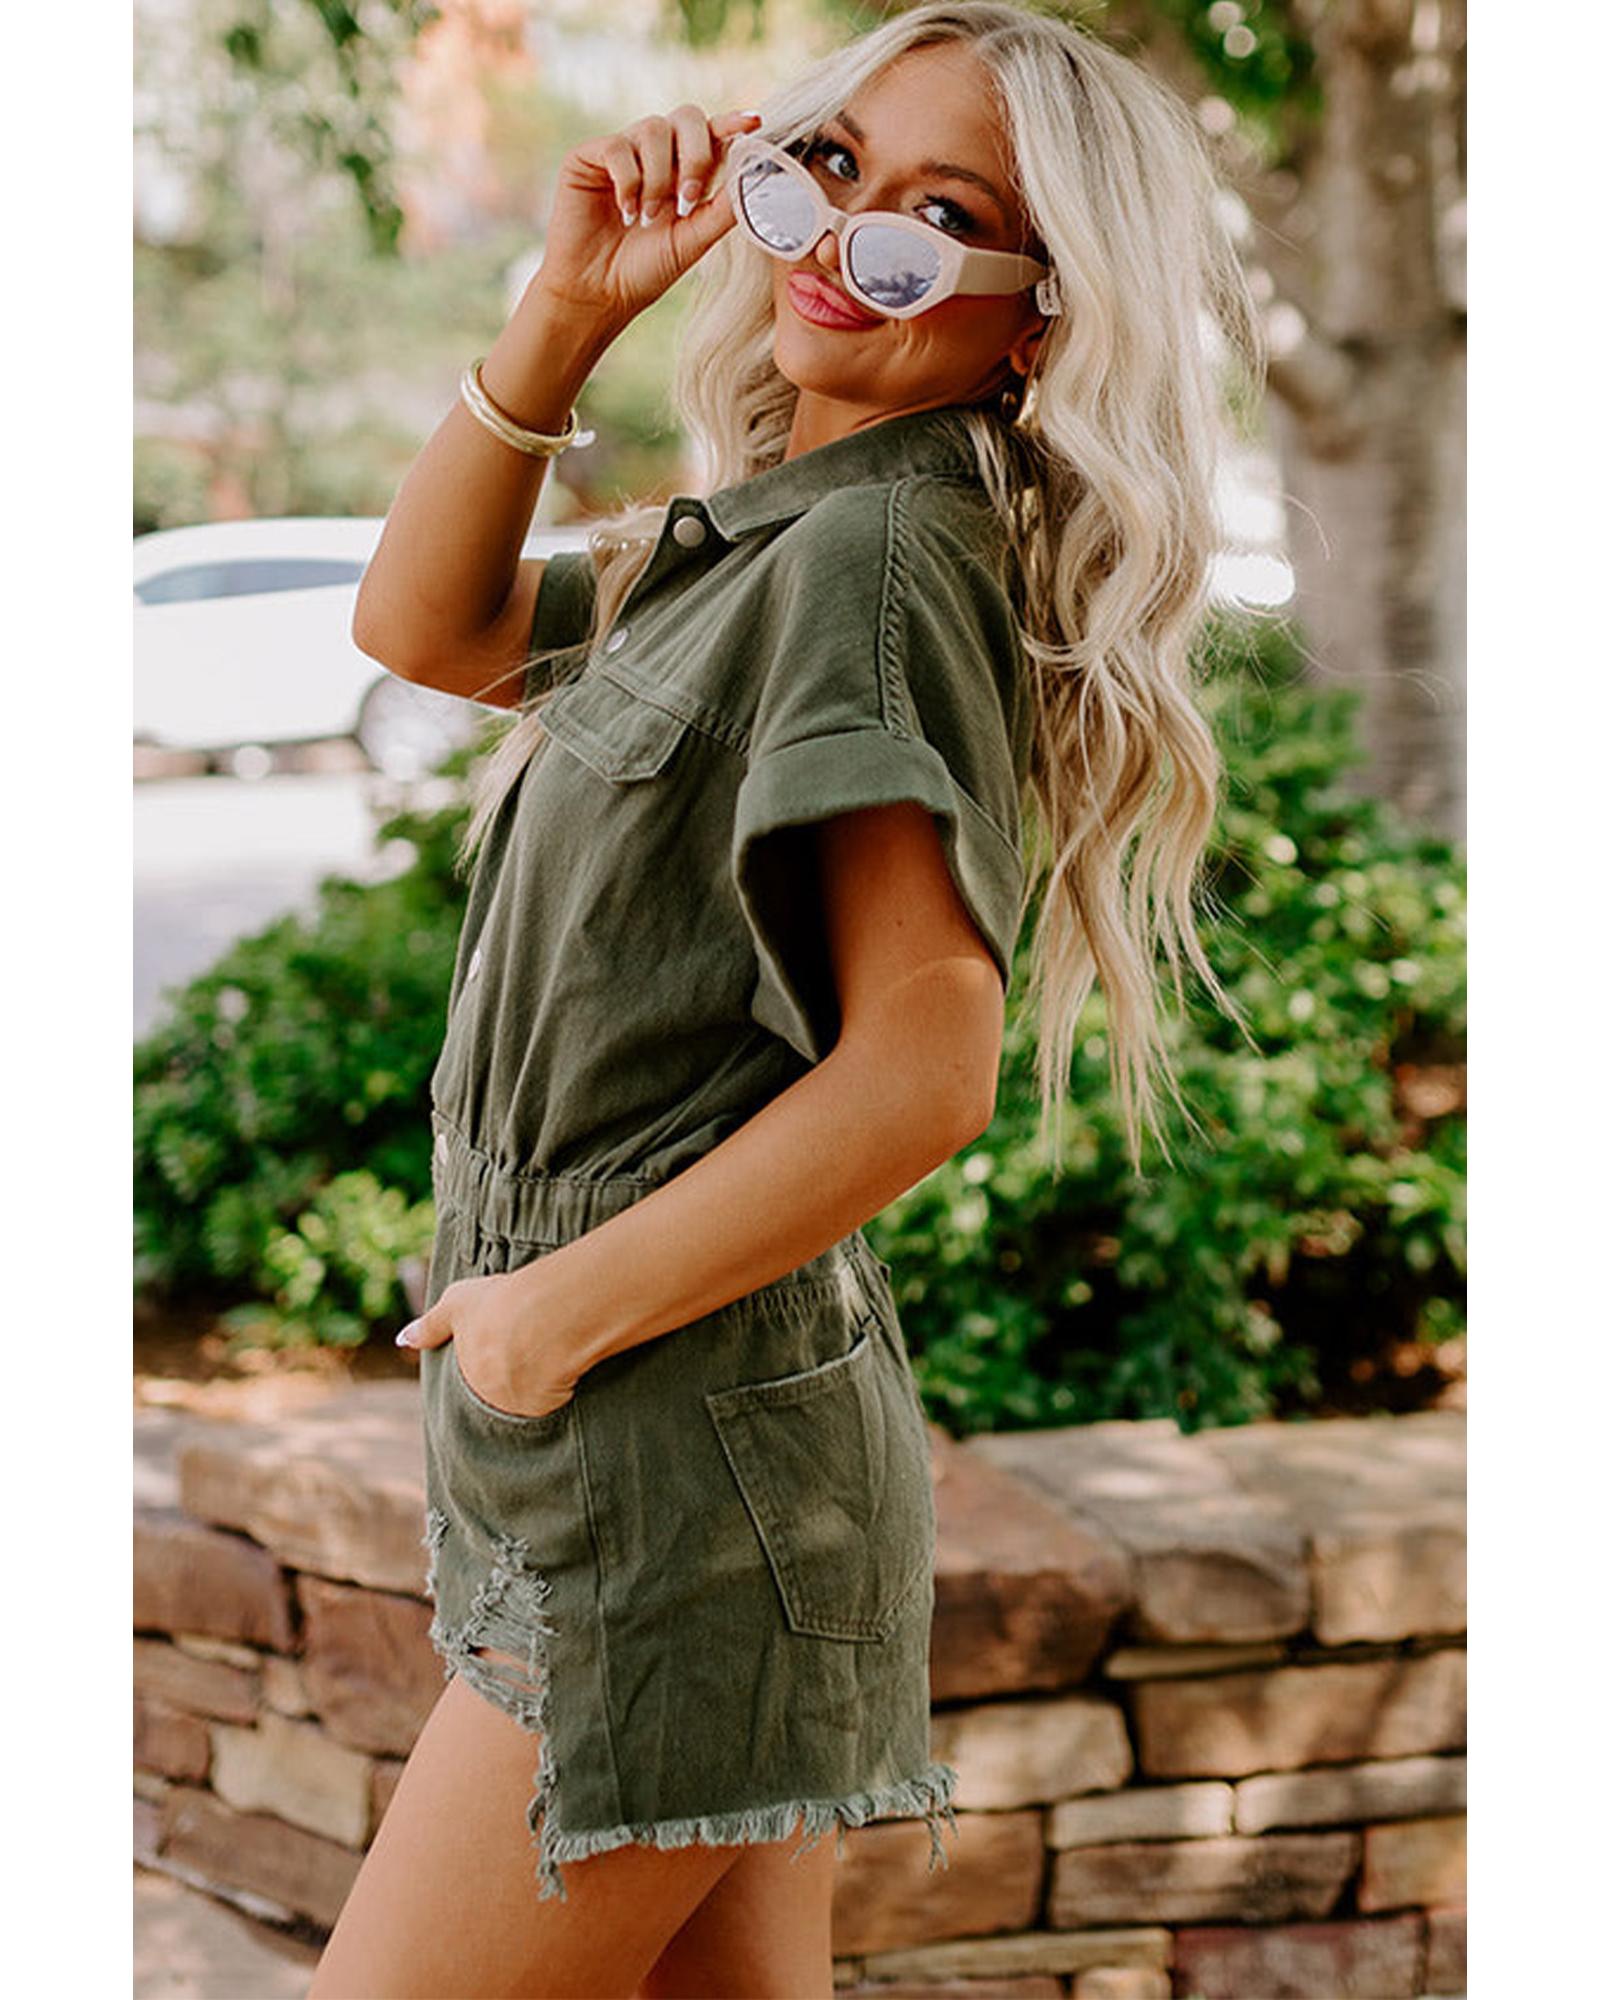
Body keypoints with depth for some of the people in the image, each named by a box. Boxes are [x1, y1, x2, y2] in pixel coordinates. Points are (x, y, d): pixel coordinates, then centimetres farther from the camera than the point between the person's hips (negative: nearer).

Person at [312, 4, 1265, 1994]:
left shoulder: (884, 552, -16)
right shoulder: (751, 537, 12)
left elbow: (923, 1065, -24)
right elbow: (423, 624, 21)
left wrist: (565, 1307, -15)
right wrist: (567, 309, 7)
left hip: (685, 1473, -9)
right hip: (670, 1460, 9)